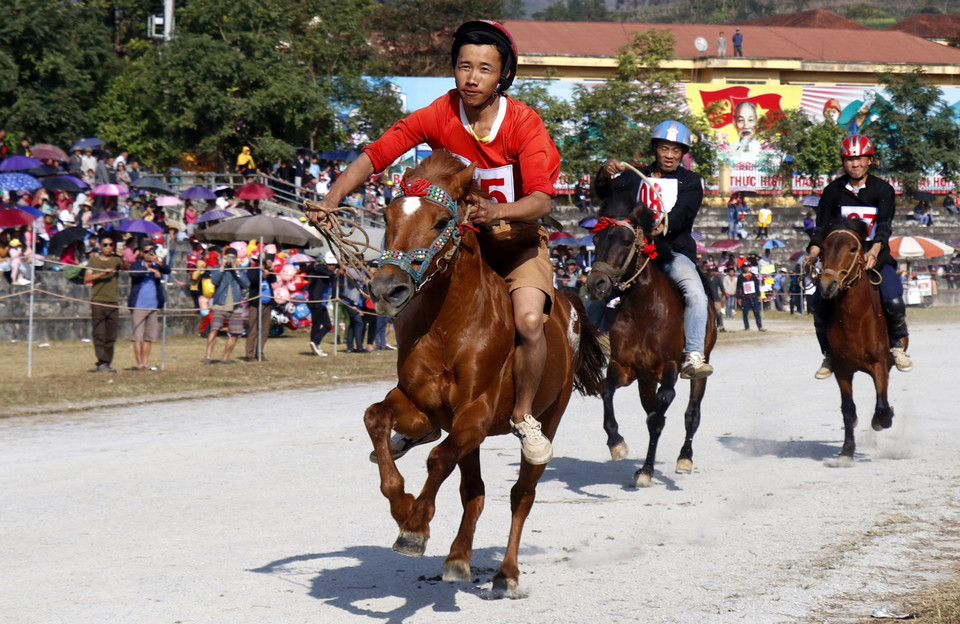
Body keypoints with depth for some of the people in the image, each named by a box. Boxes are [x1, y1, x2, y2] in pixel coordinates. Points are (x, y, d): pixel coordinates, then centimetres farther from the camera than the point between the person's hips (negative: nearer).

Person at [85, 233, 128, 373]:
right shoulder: (94, 260, 9)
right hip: (97, 300, -2)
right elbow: (87, 278, -4)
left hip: (113, 302, 2)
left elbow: (126, 267, -10)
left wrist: (122, 258, -30)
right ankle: (101, 363, -10)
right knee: (99, 334, -7)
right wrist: (102, 273, -16)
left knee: (111, 336, 2)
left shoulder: (116, 260, 11)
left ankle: (107, 364, 8)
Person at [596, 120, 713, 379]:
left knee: (695, 292, -28)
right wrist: (606, 173, -20)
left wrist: (665, 225, -30)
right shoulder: (636, 176, 18)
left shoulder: (690, 182, 13)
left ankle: (693, 357, -32)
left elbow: (684, 212, -7)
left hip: (674, 251, -2)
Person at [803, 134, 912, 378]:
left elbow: (884, 225, -13)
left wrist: (874, 251, -31)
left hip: (875, 255, -1)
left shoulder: (882, 190, 0)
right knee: (819, 302, -20)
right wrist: (813, 252, -19)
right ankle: (829, 353, 2)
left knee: (893, 300, -25)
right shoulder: (833, 191, 4)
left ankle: (898, 345, 4)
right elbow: (823, 227, 0)